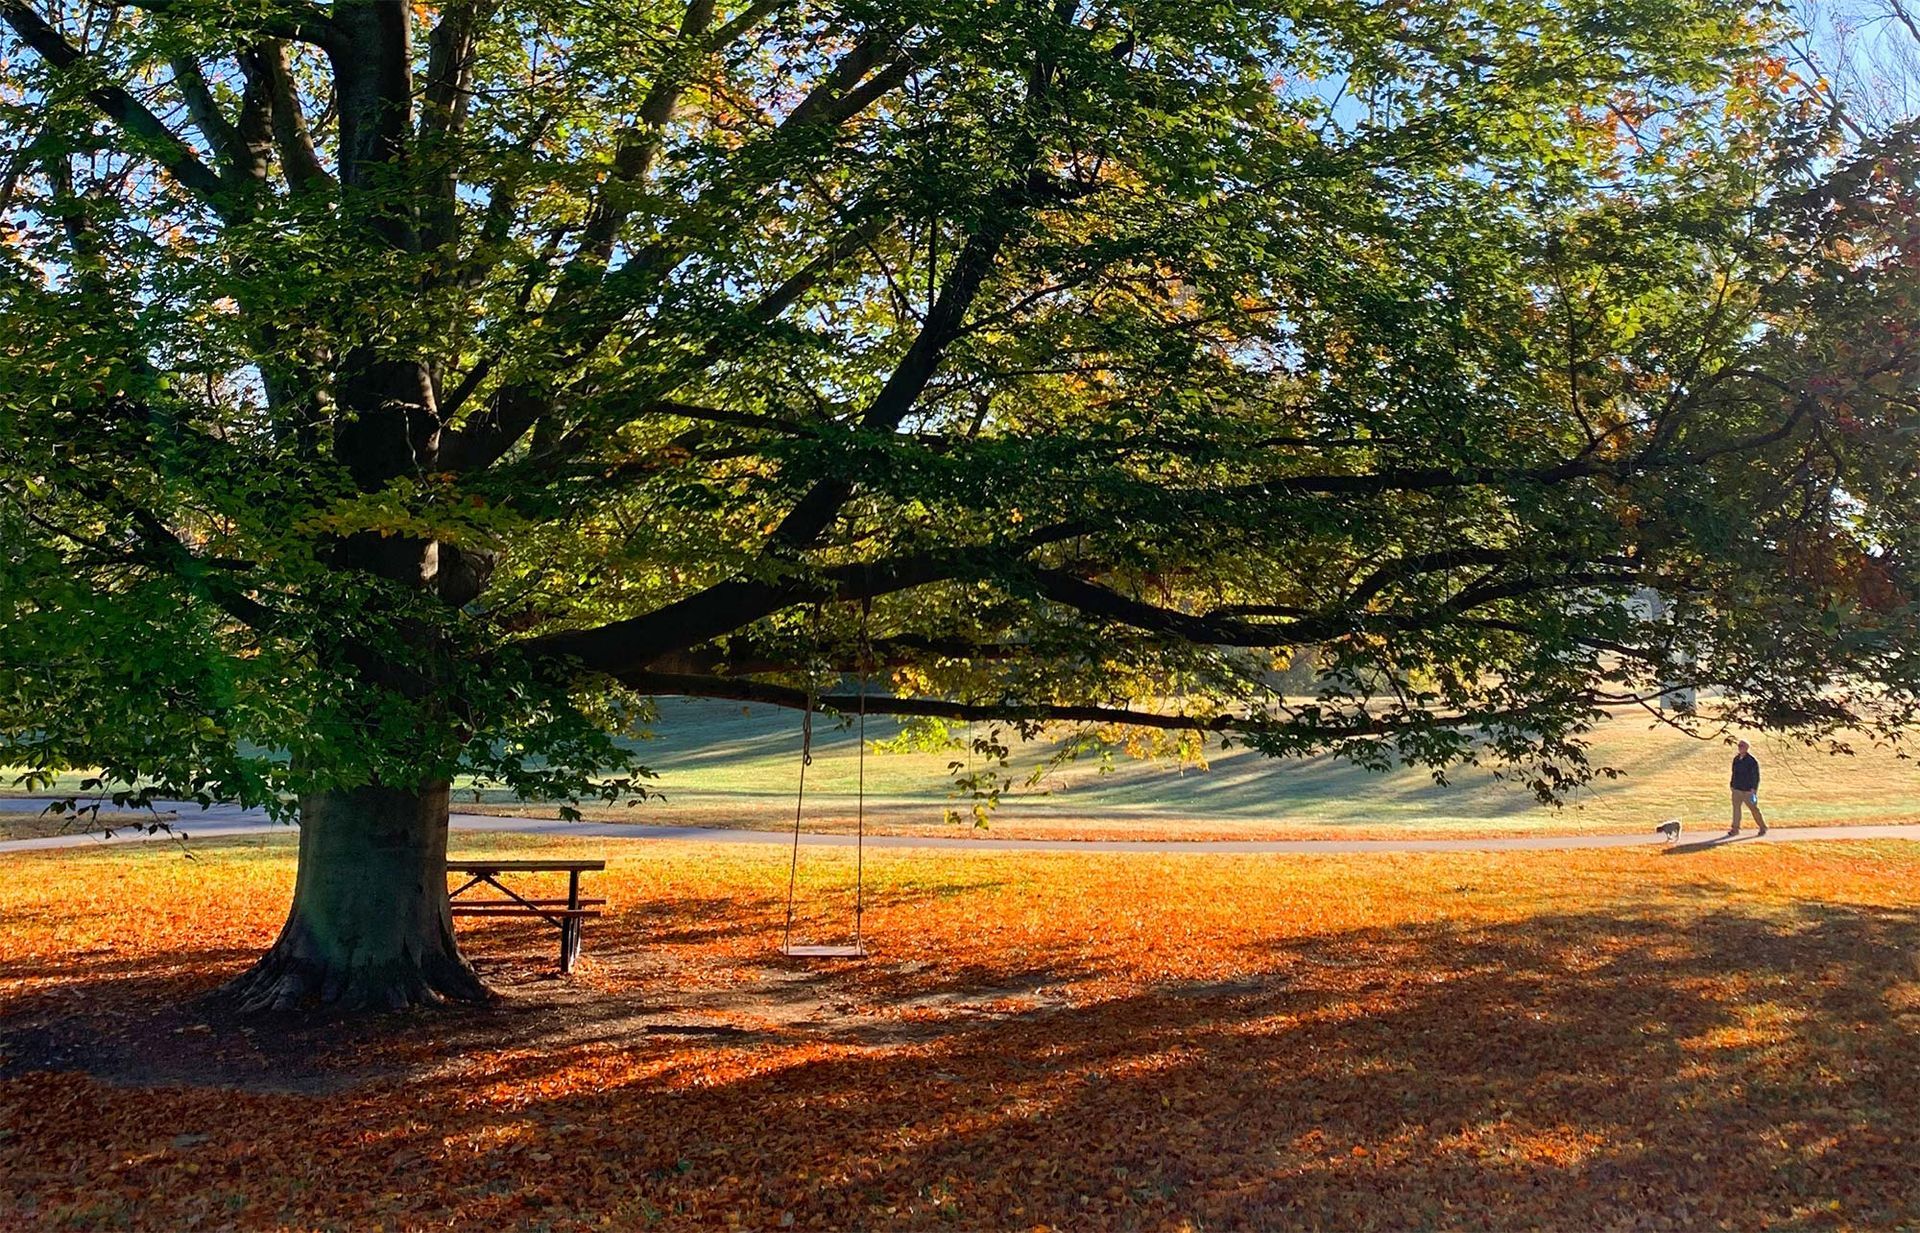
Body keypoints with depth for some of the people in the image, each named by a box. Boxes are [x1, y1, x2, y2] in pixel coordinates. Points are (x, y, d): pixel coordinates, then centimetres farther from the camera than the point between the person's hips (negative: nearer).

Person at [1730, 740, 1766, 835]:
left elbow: (1756, 776, -12)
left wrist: (1754, 789, -16)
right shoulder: (1736, 759, 9)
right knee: (1736, 807, -1)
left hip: (1748, 790, -6)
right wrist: (1732, 786, 16)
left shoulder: (1752, 760, -12)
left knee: (1753, 809, 3)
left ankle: (1763, 827, 20)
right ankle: (1735, 829, 1)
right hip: (1737, 789, 6)